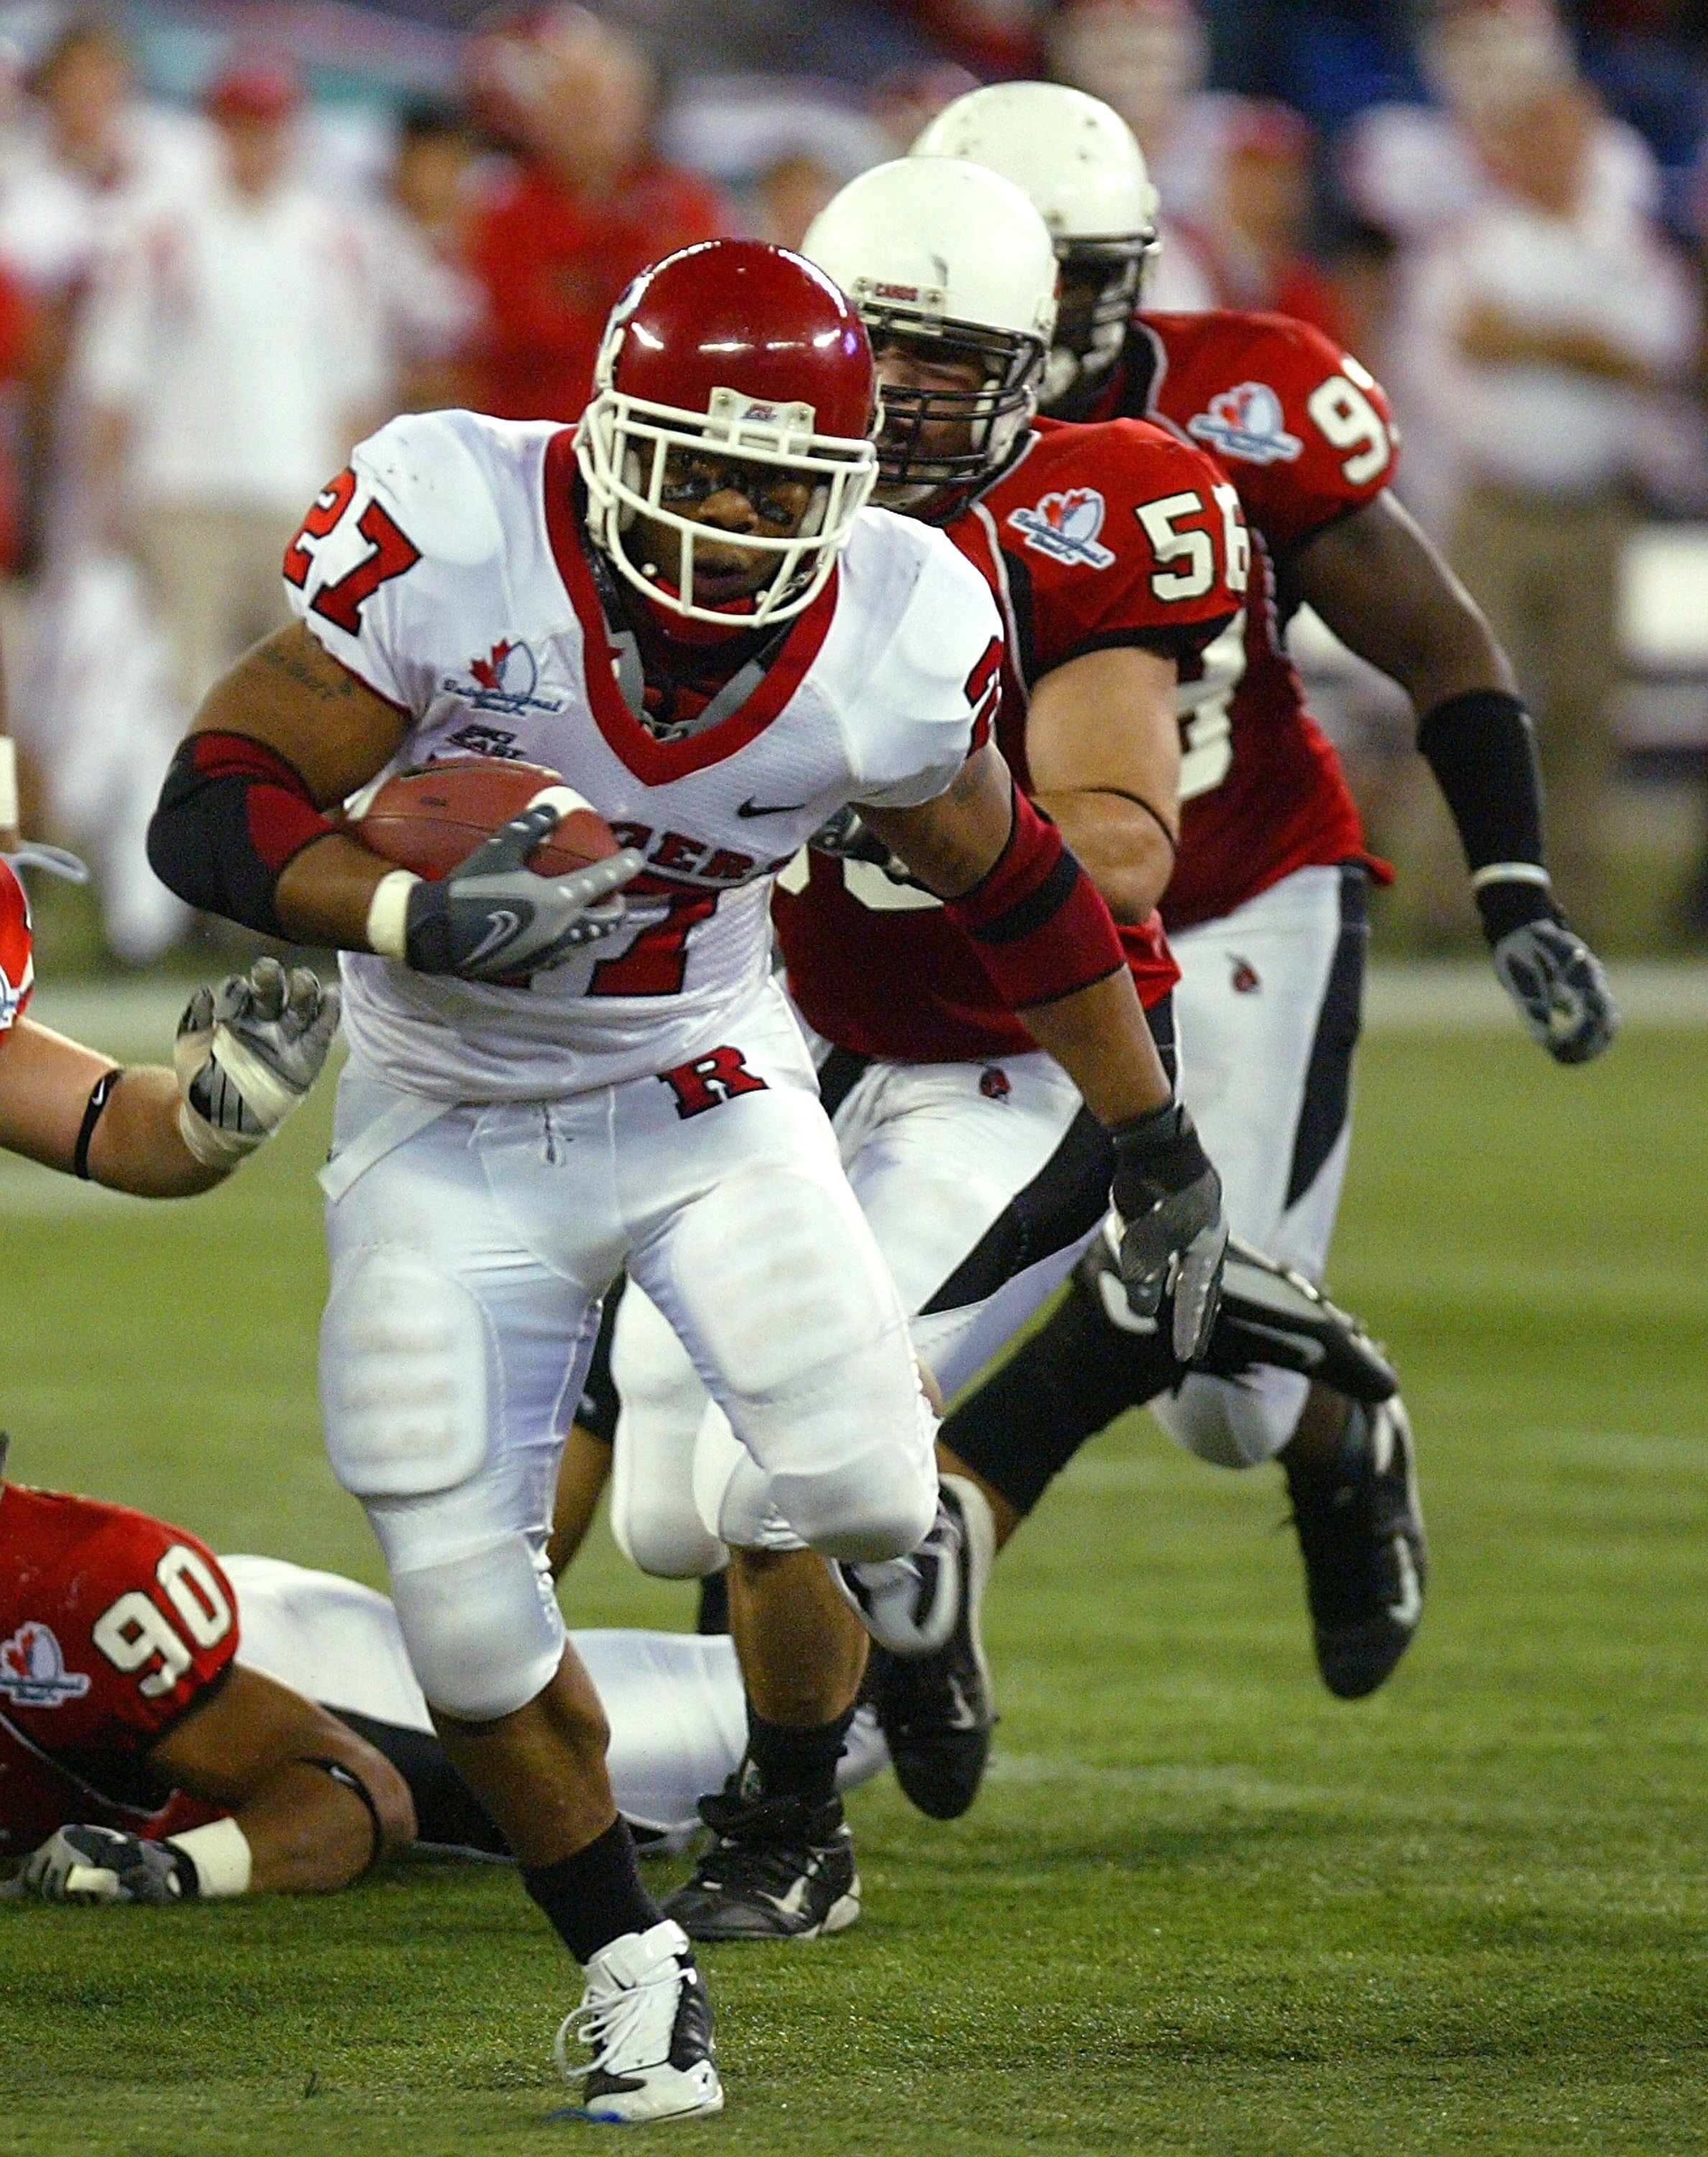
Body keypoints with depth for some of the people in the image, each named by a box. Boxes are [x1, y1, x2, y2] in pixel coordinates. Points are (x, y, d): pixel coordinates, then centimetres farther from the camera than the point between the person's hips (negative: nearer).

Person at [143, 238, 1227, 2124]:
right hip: (448, 1121, -1)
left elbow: (1016, 887, 3)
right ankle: (628, 1962, 14)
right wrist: (413, 920, -39)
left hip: (702, 1087, 1)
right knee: (462, 1606, -10)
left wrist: (1153, 1147, 11)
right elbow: (211, 813, -22)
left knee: (861, 1494, -21)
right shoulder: (451, 536, -25)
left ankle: (906, 1513, 19)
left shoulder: (892, 636, -16)